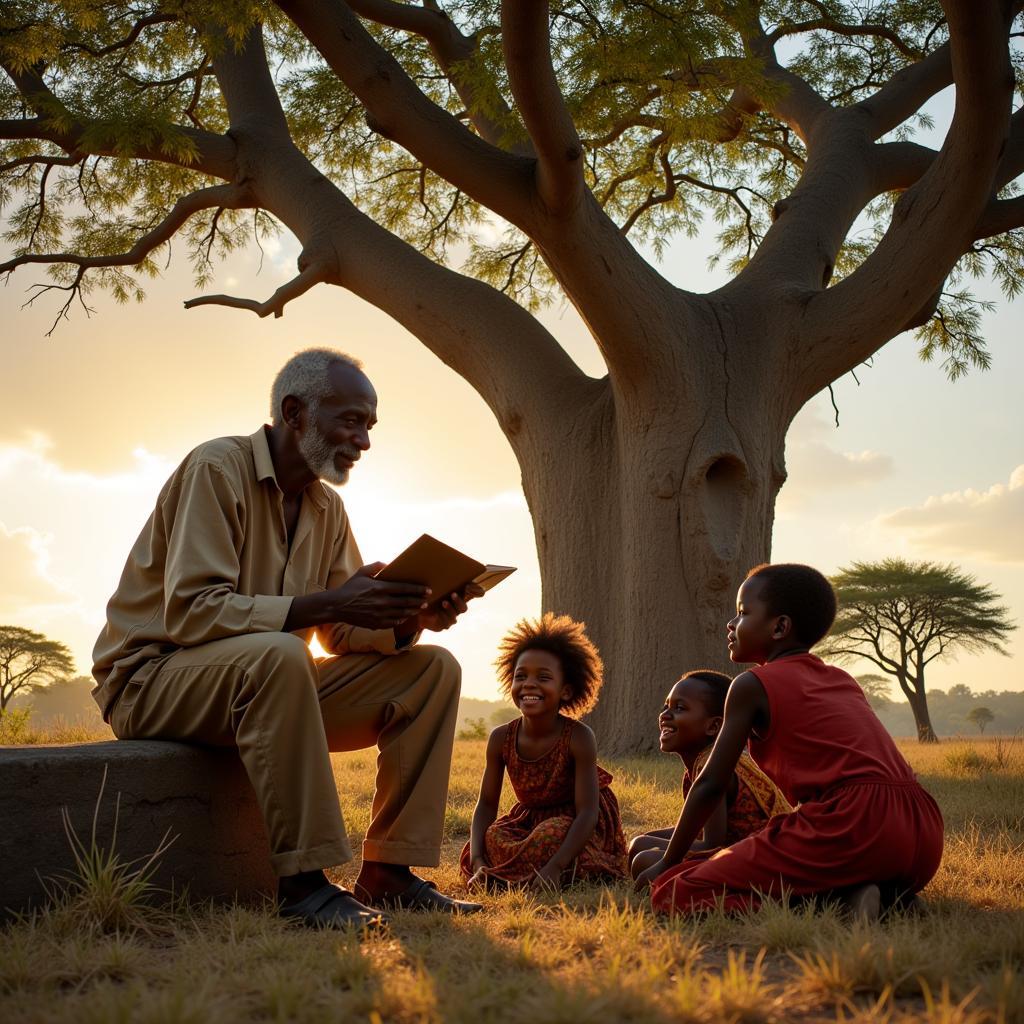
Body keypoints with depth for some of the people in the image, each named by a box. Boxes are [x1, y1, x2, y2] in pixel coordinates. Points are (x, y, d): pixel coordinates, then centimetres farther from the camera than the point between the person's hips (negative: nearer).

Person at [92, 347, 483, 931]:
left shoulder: (327, 508, 10)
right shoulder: (217, 468, -15)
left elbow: (341, 634, 6)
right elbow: (188, 612, -25)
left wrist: (409, 619, -16)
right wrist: (325, 604, -34)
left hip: (260, 681, 8)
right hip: (152, 676, -7)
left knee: (432, 669, -7)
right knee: (277, 655, -40)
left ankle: (388, 872, -10)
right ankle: (301, 881, -32)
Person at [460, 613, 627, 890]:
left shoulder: (579, 738, -25)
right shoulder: (501, 738, -14)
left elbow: (587, 812, -28)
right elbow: (487, 804, -8)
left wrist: (554, 868, -41)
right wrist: (477, 862, -25)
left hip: (576, 826, -4)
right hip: (530, 820, 4)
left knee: (552, 834, -35)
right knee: (493, 838, -25)